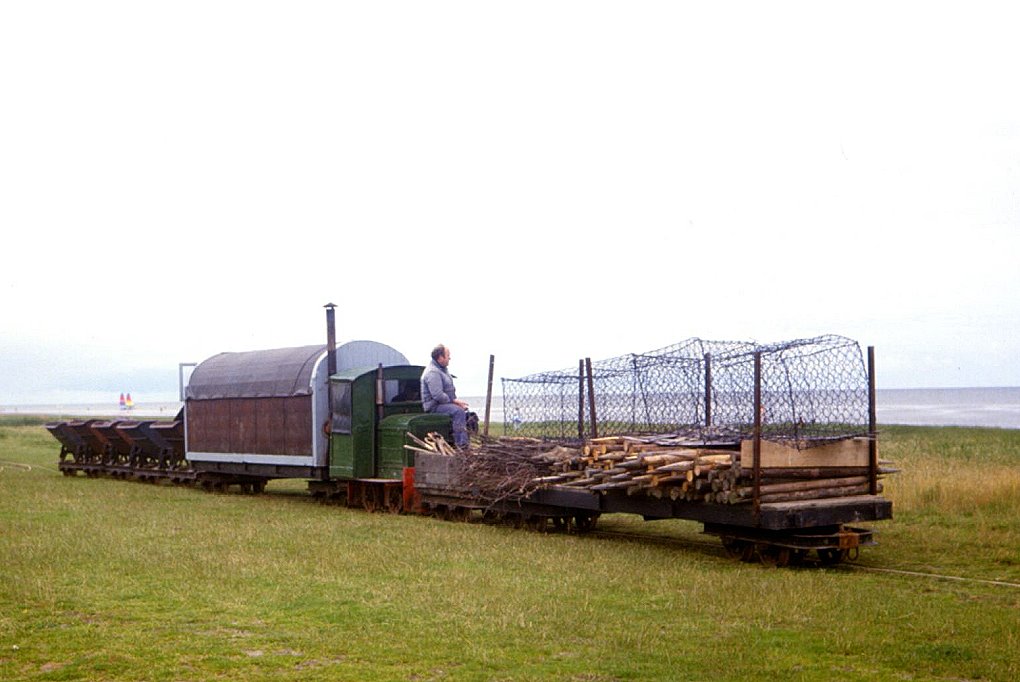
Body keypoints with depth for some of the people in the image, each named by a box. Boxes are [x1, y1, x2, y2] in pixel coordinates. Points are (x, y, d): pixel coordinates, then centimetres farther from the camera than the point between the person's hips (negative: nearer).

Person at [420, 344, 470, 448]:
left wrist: (456, 401, 4)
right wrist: (455, 401, -18)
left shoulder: (443, 370, 17)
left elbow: (450, 391, 22)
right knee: (459, 411, -29)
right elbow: (438, 396, -26)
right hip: (435, 406, -11)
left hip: (445, 403, 11)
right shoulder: (433, 373, -18)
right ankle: (461, 443, -32)